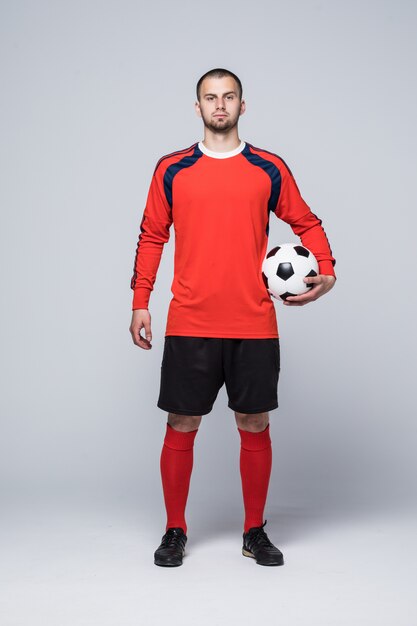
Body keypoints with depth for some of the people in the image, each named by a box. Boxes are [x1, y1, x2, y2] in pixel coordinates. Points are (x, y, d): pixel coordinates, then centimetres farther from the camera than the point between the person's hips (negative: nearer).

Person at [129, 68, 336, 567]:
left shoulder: (270, 169, 6)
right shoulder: (172, 169, 6)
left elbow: (305, 222, 14)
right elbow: (151, 236, 9)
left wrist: (327, 272, -2)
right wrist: (140, 303, 4)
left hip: (255, 326, 1)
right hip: (189, 325, 0)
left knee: (255, 426, 7)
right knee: (181, 427, 5)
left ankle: (254, 532, 24)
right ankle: (175, 532, 22)